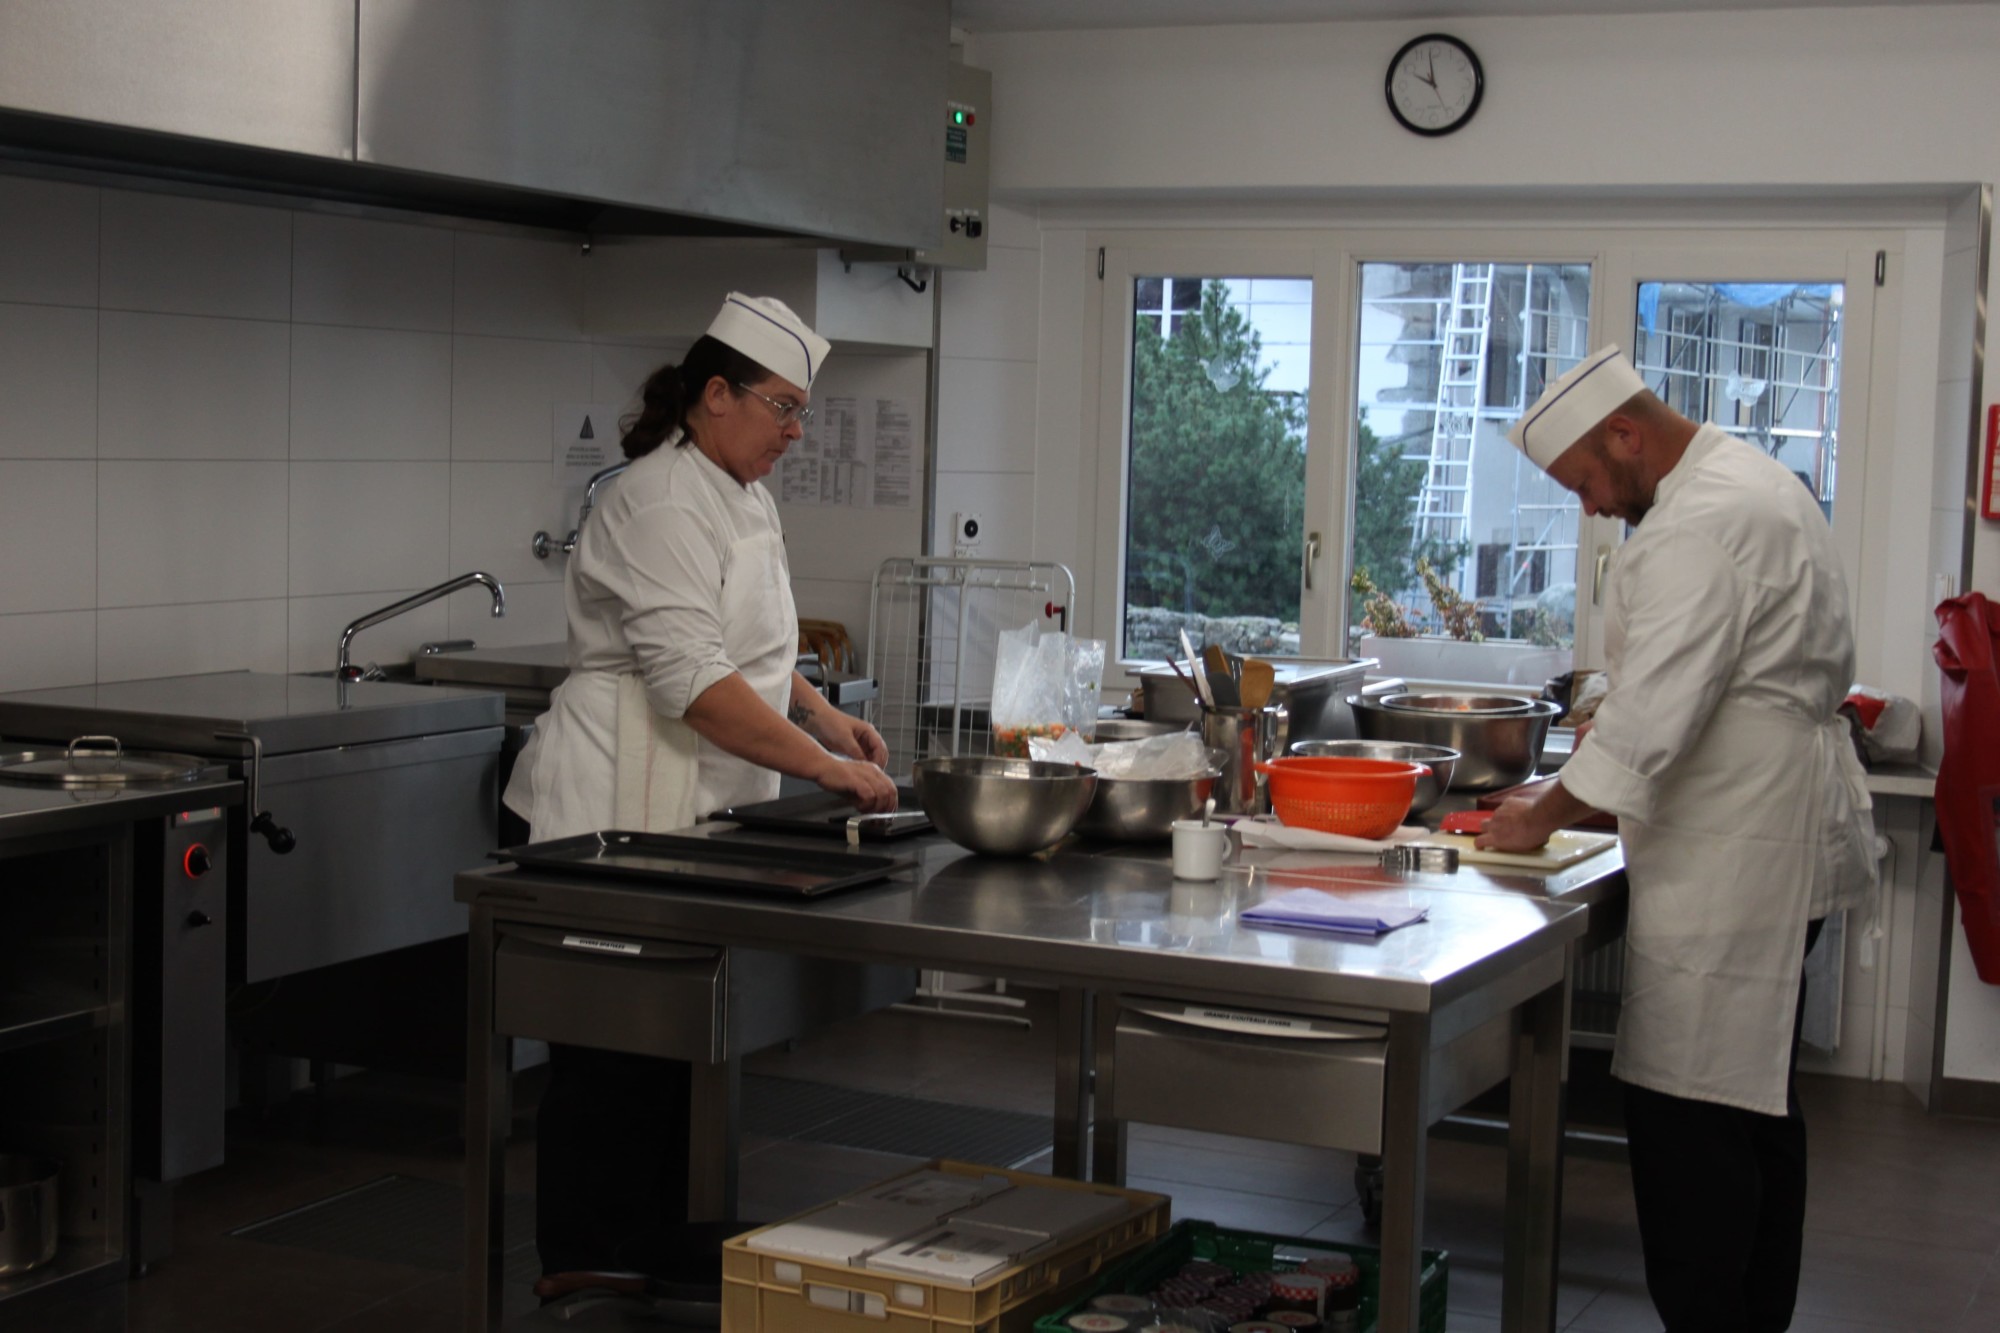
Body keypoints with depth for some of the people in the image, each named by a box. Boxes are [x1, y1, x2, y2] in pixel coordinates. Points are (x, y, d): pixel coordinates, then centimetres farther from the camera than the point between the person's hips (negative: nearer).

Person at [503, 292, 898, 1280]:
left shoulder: (740, 495, 14)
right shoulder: (663, 504, -18)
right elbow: (695, 684, -26)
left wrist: (827, 720, 11)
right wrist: (828, 769, -25)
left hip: (695, 813, 10)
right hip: (620, 812, -10)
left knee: (676, 1046, 15)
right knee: (612, 1062, -1)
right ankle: (583, 1276, 9)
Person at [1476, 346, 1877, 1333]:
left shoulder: (1701, 526, -19)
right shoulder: (1752, 482, 16)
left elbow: (1651, 720, -23)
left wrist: (1544, 817, -10)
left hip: (1733, 861, -11)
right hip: (1785, 845, 11)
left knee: (1690, 1112, -7)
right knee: (1756, 1103, 16)